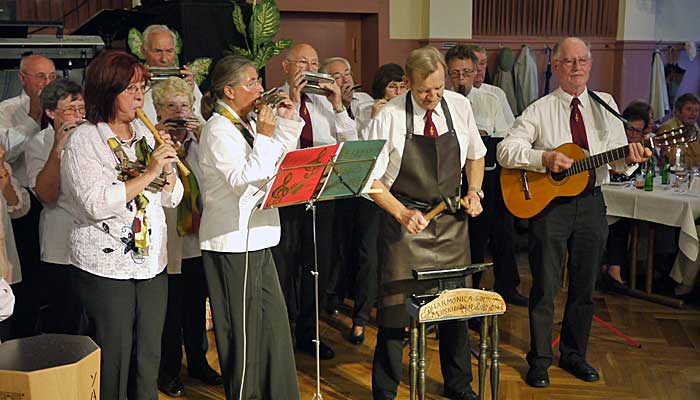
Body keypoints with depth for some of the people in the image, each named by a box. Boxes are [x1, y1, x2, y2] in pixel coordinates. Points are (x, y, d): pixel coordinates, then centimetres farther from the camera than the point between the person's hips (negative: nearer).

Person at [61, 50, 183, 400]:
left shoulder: (145, 134, 10)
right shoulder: (84, 140, -7)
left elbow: (172, 198, 11)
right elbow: (96, 203, -21)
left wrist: (167, 167, -9)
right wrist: (148, 173, -20)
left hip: (152, 263, 6)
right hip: (105, 266, -5)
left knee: (149, 358, 12)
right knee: (113, 361, 3)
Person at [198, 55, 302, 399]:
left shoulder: (246, 124, 11)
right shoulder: (219, 131, -15)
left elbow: (279, 165, 17)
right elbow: (246, 181, -24)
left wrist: (287, 123, 8)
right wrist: (264, 136, -20)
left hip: (255, 238, 9)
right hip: (232, 244, -9)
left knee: (272, 320, 15)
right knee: (242, 329, 3)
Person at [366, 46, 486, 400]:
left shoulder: (460, 107, 1)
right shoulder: (389, 117, -12)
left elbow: (475, 155, 17)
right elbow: (371, 179, -9)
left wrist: (474, 191, 2)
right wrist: (403, 214, -21)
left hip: (451, 221, 4)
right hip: (404, 221, -4)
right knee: (396, 307, 0)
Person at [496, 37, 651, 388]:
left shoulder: (606, 106, 7)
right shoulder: (539, 110, -1)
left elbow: (617, 160, 5)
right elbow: (505, 150, -8)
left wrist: (631, 156, -18)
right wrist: (544, 158, -22)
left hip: (591, 203, 3)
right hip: (549, 203, -3)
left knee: (584, 285, 12)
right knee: (545, 285, 2)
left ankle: (573, 354, 29)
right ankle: (540, 360, 16)